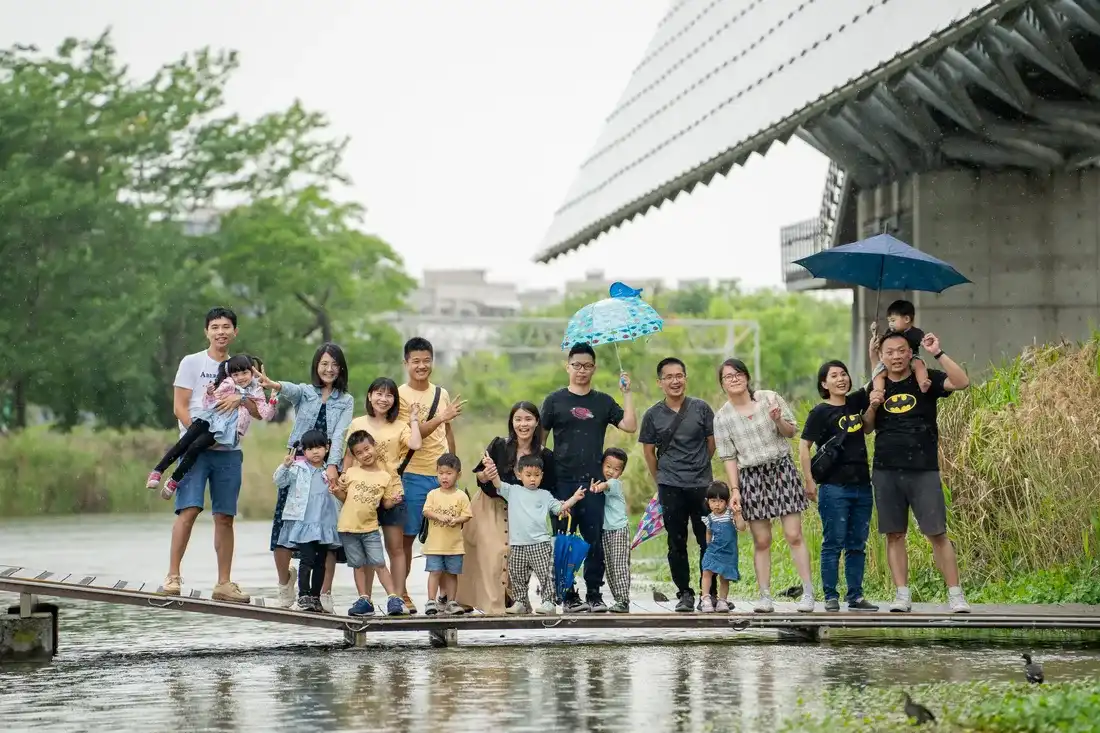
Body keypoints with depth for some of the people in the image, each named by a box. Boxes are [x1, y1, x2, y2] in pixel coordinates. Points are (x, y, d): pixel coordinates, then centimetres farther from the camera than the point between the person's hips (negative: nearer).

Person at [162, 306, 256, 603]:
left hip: (229, 451, 4)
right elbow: (179, 407, -2)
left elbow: (259, 412, 12)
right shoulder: (192, 363, 5)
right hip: (195, 447, -4)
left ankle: (224, 583, 6)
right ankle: (172, 576, -15)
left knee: (225, 517, 3)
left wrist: (241, 398, -8)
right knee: (189, 509, -16)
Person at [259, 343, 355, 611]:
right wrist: (273, 385, -41)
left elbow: (339, 435, -5)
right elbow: (290, 389, -16)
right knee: (283, 526, -7)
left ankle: (325, 593, 4)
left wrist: (332, 465, -21)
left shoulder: (346, 401, 10)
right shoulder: (304, 392, 8)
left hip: (328, 469, 0)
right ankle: (284, 581, 17)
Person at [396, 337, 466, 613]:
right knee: (407, 535, 1)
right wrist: (441, 417, -26)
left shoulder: (441, 394, 12)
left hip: (442, 474, 4)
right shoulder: (400, 395, -4)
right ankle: (401, 593, 8)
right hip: (413, 474, -4)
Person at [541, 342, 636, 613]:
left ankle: (594, 594, 7)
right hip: (562, 481, -1)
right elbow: (540, 438, 7)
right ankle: (568, 595, 5)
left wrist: (627, 393, -2)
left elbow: (630, 426, 1)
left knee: (594, 540, 1)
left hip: (593, 481, 1)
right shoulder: (555, 400, 6)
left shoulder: (603, 402, 11)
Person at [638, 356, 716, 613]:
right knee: (677, 544, 3)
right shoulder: (653, 415, 1)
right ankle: (684, 594, 11)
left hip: (702, 485, 0)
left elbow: (712, 443, 10)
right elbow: (649, 450, 9)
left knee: (707, 541, 1)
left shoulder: (701, 408, 1)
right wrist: (662, 481, 12)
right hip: (670, 488, 0)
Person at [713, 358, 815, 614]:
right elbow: (729, 457, 4)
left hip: (781, 468, -1)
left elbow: (791, 432, 8)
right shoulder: (722, 417, 2)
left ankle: (808, 592, -3)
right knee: (761, 541, 0)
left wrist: (778, 420, -13)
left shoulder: (770, 398, 1)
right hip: (751, 476, 1)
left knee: (794, 535, -6)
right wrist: (734, 490, -4)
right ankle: (765, 596, 4)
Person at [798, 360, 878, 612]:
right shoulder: (820, 412, -5)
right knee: (833, 543, -3)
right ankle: (831, 598, 0)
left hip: (861, 485, 6)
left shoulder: (856, 402, 9)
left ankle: (856, 596, 14)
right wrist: (809, 481, -11)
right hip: (834, 488, -6)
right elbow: (804, 446, -6)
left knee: (857, 544, 9)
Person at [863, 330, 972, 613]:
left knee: (937, 533, -6)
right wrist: (872, 406, -2)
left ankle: (955, 594, -3)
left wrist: (938, 354, -19)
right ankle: (902, 594, 10)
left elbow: (962, 382, -14)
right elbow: (867, 427, 18)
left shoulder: (926, 380, 2)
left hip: (923, 471, -3)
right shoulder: (878, 387, 11)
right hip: (886, 472, 3)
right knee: (894, 534, 5)